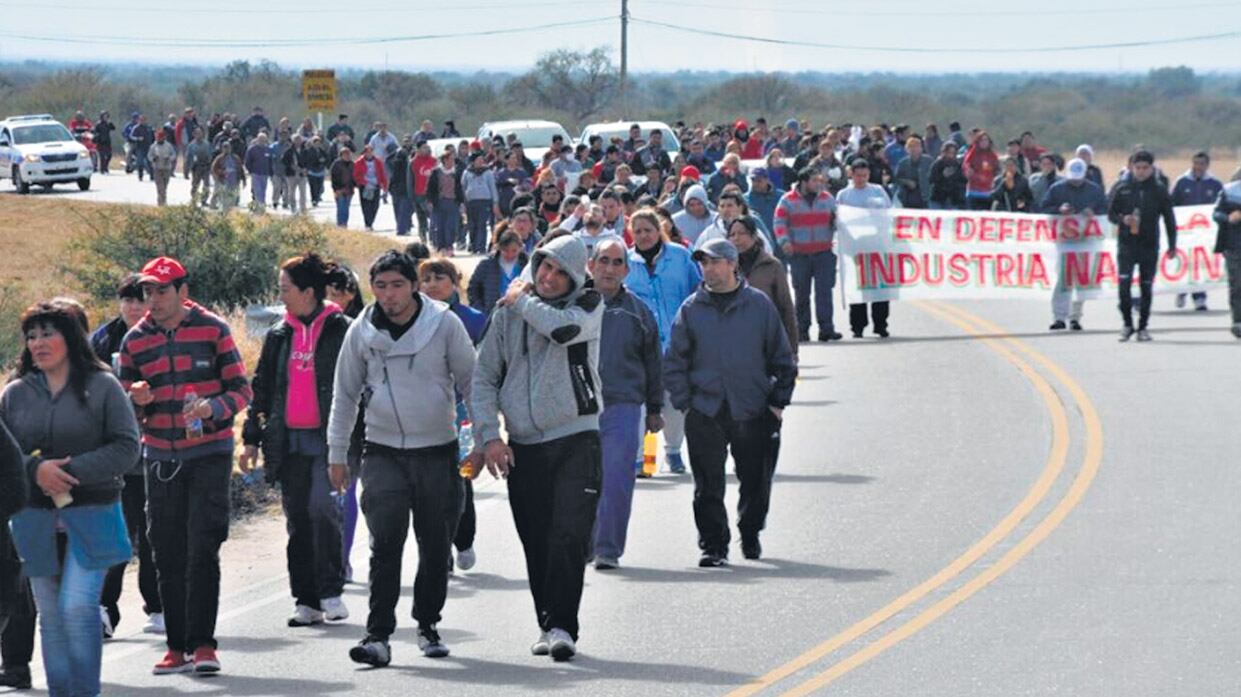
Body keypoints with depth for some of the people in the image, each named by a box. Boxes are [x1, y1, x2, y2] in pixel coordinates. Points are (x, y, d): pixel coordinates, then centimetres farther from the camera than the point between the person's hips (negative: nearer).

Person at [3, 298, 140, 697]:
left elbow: (126, 448, -6)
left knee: (77, 607, -14)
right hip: (35, 522, 4)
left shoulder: (102, 387, -1)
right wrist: (35, 469, -15)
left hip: (91, 518, -3)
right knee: (51, 615, 7)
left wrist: (71, 470, -16)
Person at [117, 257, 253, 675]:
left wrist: (213, 408, -21)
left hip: (209, 453, -3)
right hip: (160, 457, 3)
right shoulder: (135, 341, 6)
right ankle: (178, 645, 10)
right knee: (168, 554, 4)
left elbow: (241, 389, -1)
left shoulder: (213, 330, -3)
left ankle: (202, 643, -6)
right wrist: (136, 400, -12)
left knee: (203, 549, -9)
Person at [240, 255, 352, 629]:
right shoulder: (279, 335, 12)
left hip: (327, 439, -5)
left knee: (321, 508, -18)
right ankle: (306, 601, 11)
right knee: (297, 518, 6)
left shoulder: (340, 331, -3)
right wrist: (252, 439, 14)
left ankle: (331, 591, -6)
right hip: (288, 440, 5)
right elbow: (262, 388, 17)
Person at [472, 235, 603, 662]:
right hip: (522, 446, 3)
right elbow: (484, 376, 11)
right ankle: (548, 623, 16)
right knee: (536, 543, 6)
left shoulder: (588, 304, 3)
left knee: (569, 537, -13)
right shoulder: (508, 313, 10)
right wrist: (489, 434, 0)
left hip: (576, 439, -3)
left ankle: (562, 626, -13)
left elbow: (566, 327, -20)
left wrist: (523, 301, -3)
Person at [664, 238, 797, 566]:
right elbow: (674, 362, 8)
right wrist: (684, 401, -2)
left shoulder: (759, 305, 2)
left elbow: (782, 357, 8)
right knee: (708, 486, -3)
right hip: (705, 413, 0)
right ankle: (713, 545, 3)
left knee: (756, 482, 9)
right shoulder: (691, 309, 4)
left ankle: (750, 535, 31)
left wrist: (778, 400, 3)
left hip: (753, 412, 0)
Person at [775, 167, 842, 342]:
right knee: (802, 293, 4)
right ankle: (802, 330, 12)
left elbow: (837, 221, 18)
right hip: (799, 254, -1)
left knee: (824, 290, -8)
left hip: (824, 253, 1)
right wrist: (784, 241, -16)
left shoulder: (827, 199, 10)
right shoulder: (788, 201, 2)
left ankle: (826, 328, -10)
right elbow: (780, 223, 0)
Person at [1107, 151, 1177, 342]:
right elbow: (1110, 213, 8)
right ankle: (1127, 324, 2)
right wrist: (1122, 219, -14)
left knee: (1146, 287, 4)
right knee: (1124, 283, -12)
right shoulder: (1121, 188, 3)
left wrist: (1172, 245, 6)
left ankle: (1143, 327, 14)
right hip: (1126, 243, -1)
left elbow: (1169, 219, 8)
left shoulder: (1159, 191, 3)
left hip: (1150, 246, 1)